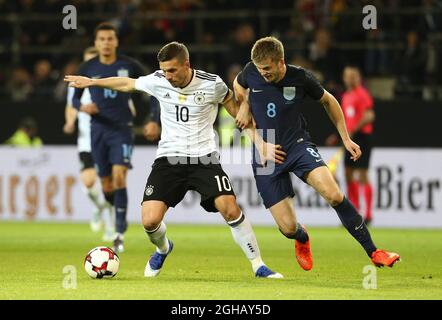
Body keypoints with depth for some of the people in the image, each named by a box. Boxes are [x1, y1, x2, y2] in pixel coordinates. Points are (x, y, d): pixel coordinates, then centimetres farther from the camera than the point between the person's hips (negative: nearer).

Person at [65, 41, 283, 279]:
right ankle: (162, 249, 25)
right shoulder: (157, 81, -4)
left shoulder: (212, 84, -9)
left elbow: (235, 109, 8)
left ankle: (258, 265, -5)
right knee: (149, 221, -12)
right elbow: (128, 84, 16)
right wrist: (91, 82, 24)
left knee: (230, 209, -22)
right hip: (169, 158, 2)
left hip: (204, 157, -2)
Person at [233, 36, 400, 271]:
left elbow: (328, 101, 9)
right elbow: (239, 85, 19)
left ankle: (373, 252, -14)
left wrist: (346, 139, 9)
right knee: (288, 228, -7)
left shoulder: (300, 78, -11)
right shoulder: (251, 72, -8)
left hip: (298, 146, -1)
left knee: (333, 194, -27)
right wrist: (244, 105, -1)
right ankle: (302, 239, 35)